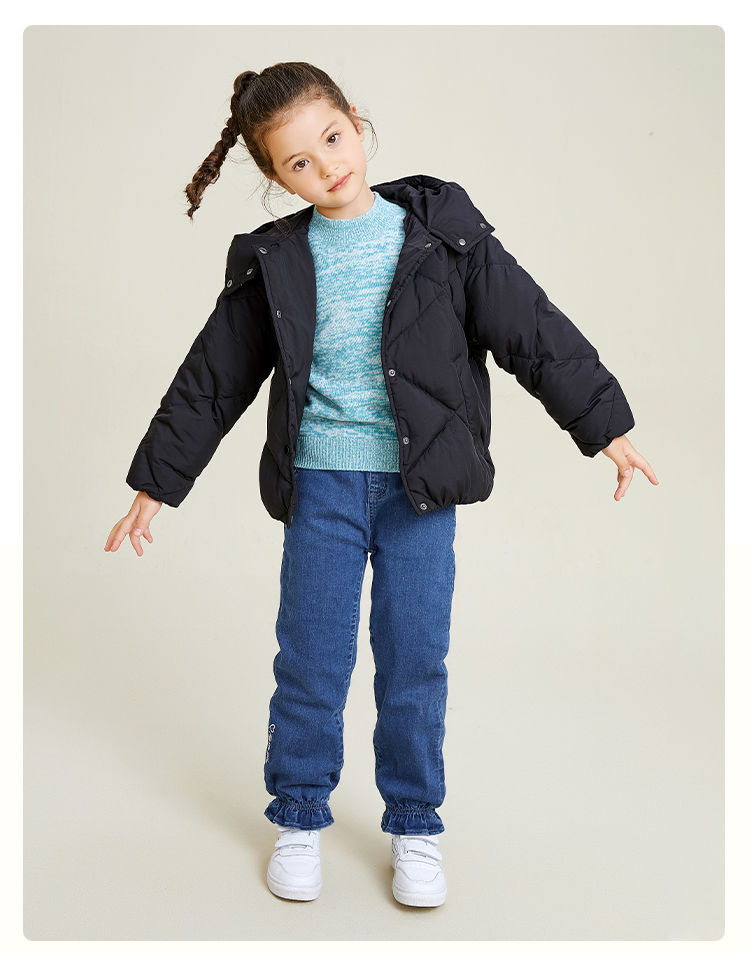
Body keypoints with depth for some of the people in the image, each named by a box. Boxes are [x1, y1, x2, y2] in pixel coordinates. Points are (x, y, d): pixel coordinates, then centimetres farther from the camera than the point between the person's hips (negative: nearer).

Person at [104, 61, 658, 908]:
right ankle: (299, 817, 29)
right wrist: (155, 486, 8)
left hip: (420, 484, 0)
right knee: (311, 658, 7)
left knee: (415, 659, 6)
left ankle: (414, 824, 26)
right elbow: (211, 380, 6)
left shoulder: (441, 229, -2)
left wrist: (604, 424, -2)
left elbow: (532, 328, 0)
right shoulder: (272, 264, 1)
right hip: (321, 483, 1)